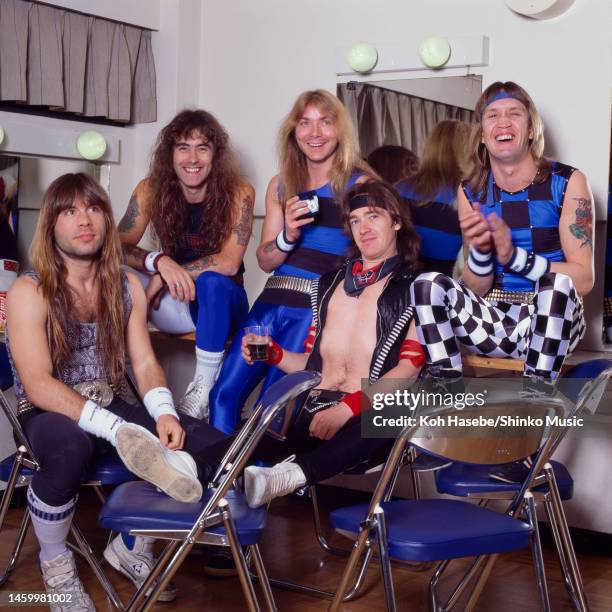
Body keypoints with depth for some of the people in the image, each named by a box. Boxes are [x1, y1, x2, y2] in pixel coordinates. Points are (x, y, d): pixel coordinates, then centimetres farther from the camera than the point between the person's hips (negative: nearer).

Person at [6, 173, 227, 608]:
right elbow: (38, 385, -22)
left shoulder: (127, 287, 5)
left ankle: (132, 546, 8)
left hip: (111, 408, 5)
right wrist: (117, 431, -33)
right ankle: (55, 563, -10)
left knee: (209, 445, -14)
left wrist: (164, 414, -22)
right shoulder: (29, 292, -12)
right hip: (48, 415, -5)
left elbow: (145, 363, 2)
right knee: (69, 447, -42)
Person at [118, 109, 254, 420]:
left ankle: (204, 387, -25)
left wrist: (168, 274, -25)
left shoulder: (238, 193, -15)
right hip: (174, 304, 2)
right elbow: (117, 248, -11)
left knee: (211, 280, -36)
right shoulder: (151, 190, -7)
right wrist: (159, 262, -30)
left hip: (221, 302, -2)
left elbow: (229, 263, -22)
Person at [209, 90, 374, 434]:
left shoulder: (359, 184, 0)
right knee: (223, 395, -5)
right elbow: (265, 261, 14)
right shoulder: (281, 186, 15)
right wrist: (288, 237, -7)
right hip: (272, 301, 5)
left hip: (318, 307, -5)